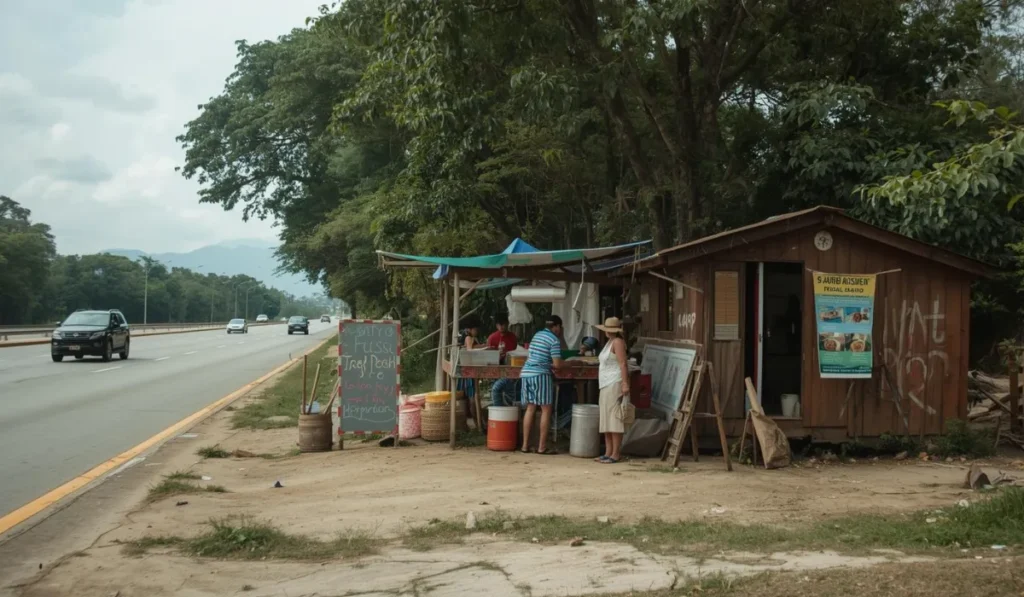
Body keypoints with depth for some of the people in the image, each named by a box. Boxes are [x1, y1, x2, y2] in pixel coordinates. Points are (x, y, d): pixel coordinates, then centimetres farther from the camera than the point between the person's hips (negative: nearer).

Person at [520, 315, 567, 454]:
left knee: (530, 409, 11)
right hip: (541, 375, -7)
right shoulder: (554, 340, -6)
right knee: (546, 410, 1)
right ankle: (542, 446, -1)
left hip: (526, 373, 7)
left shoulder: (537, 335, 17)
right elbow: (557, 365, -12)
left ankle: (525, 444, 10)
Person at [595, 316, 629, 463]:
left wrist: (625, 383, -25)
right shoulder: (610, 342, 19)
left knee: (614, 419, -10)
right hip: (606, 385, 10)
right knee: (606, 421, 10)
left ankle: (615, 454, -10)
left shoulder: (618, 342, -10)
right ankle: (608, 453, 15)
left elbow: (623, 364, -18)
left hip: (615, 385, -10)